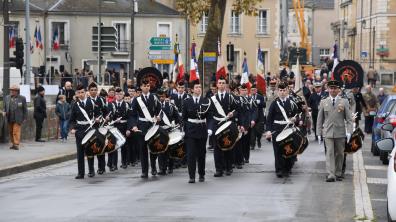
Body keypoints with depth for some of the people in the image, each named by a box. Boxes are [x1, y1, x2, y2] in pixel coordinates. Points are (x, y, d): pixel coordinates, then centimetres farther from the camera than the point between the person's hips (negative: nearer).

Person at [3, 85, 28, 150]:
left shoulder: (22, 98, -2)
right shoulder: (7, 98, 8)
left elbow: (25, 109, 2)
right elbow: (5, 107, 15)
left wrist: (25, 118, 1)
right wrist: (4, 112, -5)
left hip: (18, 119, -4)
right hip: (10, 119, 4)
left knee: (16, 131, -11)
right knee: (11, 132, 8)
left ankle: (16, 145, -12)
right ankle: (13, 144, 16)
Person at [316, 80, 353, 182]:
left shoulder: (344, 102, 5)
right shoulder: (323, 102, 8)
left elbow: (349, 119, 3)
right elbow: (320, 119, 10)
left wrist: (349, 132, -8)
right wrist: (319, 133, 4)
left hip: (340, 132, 0)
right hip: (328, 132, 0)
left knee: (339, 154, 7)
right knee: (329, 153, -9)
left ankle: (338, 174, 19)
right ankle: (330, 175, -16)